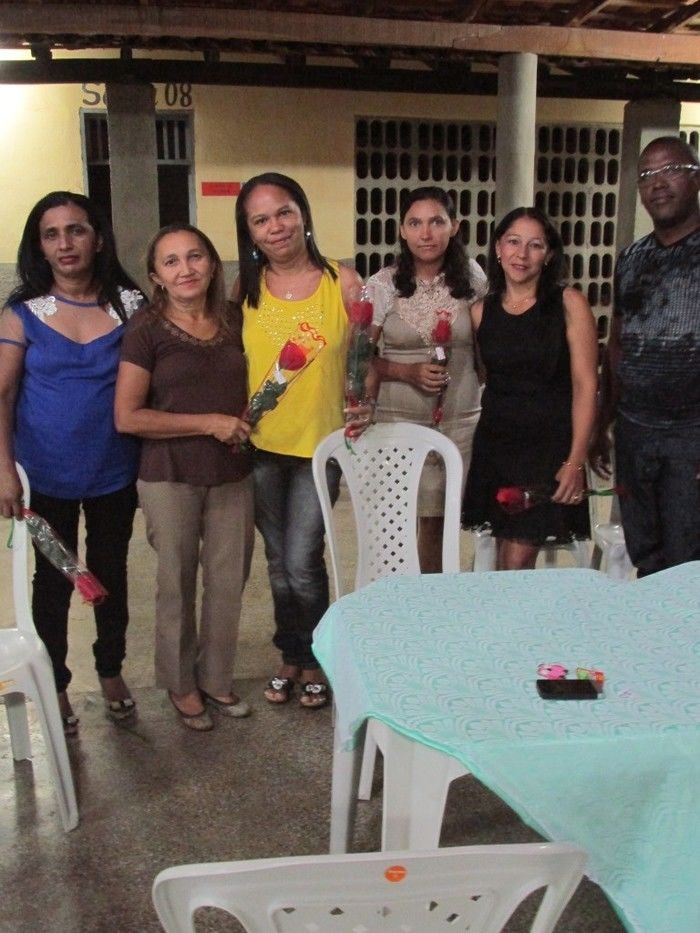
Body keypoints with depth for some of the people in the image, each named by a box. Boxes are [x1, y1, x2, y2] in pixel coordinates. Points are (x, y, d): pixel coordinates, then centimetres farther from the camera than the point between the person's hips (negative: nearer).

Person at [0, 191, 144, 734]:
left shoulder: (131, 306, -4)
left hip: (115, 471, 1)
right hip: (49, 475, -1)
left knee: (112, 572, 16)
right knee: (54, 579, 12)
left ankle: (112, 671, 37)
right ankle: (55, 685, 31)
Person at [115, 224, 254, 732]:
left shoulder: (233, 320, 5)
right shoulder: (146, 329, -8)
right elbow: (127, 416, -12)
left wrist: (247, 420, 2)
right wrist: (209, 423, -15)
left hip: (233, 474, 4)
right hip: (171, 477, -4)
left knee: (229, 581, 11)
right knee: (178, 584, 9)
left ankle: (217, 678, 33)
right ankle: (181, 684, 31)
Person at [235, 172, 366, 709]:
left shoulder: (343, 283, -6)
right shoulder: (246, 290, 1)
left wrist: (364, 407, -15)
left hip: (321, 443, -3)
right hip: (260, 446, 3)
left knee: (302, 561, -3)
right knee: (278, 561, 14)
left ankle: (314, 661, 23)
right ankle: (290, 657, 35)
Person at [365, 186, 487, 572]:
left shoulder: (472, 278, 2)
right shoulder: (383, 285, -4)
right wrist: (408, 371, -15)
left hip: (461, 420, 2)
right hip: (399, 420, -1)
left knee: (438, 519, 8)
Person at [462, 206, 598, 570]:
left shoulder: (569, 304, -5)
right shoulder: (481, 311, 6)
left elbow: (585, 385, -8)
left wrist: (576, 461, -13)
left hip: (549, 447, -3)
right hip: (494, 444, 4)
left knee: (516, 565, -6)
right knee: (504, 561, 9)